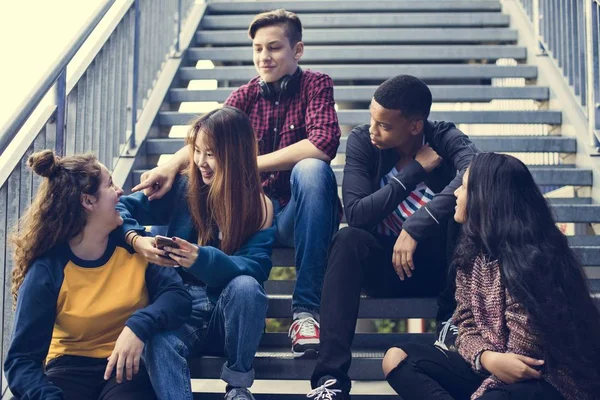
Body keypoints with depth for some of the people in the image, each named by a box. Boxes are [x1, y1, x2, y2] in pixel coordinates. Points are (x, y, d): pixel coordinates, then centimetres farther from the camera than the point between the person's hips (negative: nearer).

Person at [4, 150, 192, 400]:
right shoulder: (46, 271, -11)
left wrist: (140, 326, -34)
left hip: (129, 366, 1)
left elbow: (177, 295, -14)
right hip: (72, 367, 0)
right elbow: (21, 359, -13)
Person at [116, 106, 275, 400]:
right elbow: (121, 208, 2)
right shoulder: (181, 190, 4)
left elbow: (254, 266, -14)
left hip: (231, 314, 0)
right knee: (159, 343, -33)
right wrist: (135, 239, -22)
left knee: (246, 286, -34)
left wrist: (202, 259, -33)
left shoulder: (258, 206, -1)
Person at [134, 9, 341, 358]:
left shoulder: (316, 85, -2)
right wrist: (173, 164, -32)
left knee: (311, 169, -36)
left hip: (299, 216, -3)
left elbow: (323, 143, -22)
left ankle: (306, 310, -32)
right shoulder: (246, 96, 9)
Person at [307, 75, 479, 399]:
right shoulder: (361, 141, -7)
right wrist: (415, 170, -20)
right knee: (348, 239, -32)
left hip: (441, 265, -1)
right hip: (385, 264, 1)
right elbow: (355, 214, -19)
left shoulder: (444, 138, -11)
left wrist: (416, 226, -40)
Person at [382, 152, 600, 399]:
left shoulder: (526, 259, -19)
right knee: (397, 359, -10)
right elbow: (467, 325, 4)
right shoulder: (473, 251, 6)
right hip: (492, 370, 9)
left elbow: (524, 357, -18)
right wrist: (487, 358, -18)